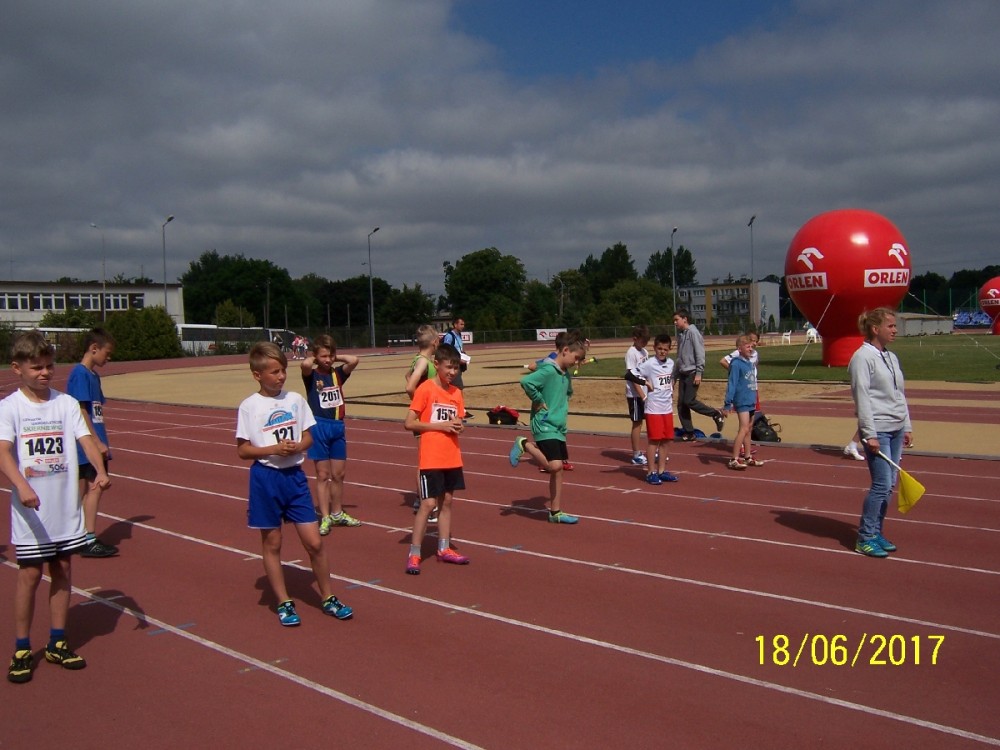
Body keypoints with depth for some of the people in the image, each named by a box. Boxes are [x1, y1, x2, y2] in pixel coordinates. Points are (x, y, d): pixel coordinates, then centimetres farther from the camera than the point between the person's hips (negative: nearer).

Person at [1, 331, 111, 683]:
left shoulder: (66, 403, 3)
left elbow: (86, 439, -7)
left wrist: (100, 471, -26)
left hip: (66, 508, 3)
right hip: (30, 510, -3)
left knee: (63, 571, 10)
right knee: (30, 574, 2)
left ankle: (57, 644, 24)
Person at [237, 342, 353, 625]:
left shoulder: (295, 400, 2)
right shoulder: (249, 406, -7)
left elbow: (308, 436, 9)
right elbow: (243, 450, -5)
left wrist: (297, 447, -13)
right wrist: (274, 449, -19)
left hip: (295, 475, 2)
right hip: (265, 477, -2)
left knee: (314, 542, 3)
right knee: (272, 543, 9)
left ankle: (328, 598, 19)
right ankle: (284, 603, 23)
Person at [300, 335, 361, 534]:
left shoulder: (338, 373, 6)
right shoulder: (311, 375, -4)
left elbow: (354, 360, -10)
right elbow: (304, 364, -28)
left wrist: (336, 357, 1)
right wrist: (312, 358, -7)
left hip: (338, 426, 4)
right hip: (319, 426, -4)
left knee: (339, 474, 12)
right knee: (323, 475, 1)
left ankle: (337, 513, 26)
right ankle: (325, 518, 7)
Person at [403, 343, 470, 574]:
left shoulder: (456, 393, 8)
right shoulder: (425, 389, -10)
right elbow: (409, 423, -13)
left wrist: (458, 426, -6)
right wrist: (440, 425, -17)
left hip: (452, 458, 6)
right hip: (431, 458, -6)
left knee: (447, 501, 12)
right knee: (428, 503, -7)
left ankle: (444, 549, 22)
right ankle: (413, 554, 1)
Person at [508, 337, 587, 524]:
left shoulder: (565, 374, 13)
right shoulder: (548, 370, -16)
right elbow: (526, 382, -30)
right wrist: (539, 401, -20)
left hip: (559, 427, 9)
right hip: (545, 425, -9)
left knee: (557, 470, 9)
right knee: (554, 465, -19)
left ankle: (555, 512, 16)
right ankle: (525, 445, 3)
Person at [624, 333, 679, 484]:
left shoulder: (671, 363, 7)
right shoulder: (648, 364, -13)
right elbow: (628, 375, -17)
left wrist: (671, 393, 14)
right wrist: (645, 383, -17)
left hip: (667, 408, 6)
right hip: (653, 409, -6)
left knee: (666, 440, 10)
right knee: (654, 440, -1)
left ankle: (662, 471, 20)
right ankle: (651, 473, 7)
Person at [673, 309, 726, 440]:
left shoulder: (693, 332, -9)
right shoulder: (680, 334, 15)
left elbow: (700, 354, -14)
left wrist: (698, 373, -19)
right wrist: (674, 376, 17)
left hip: (692, 373, -8)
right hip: (683, 374, 8)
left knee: (689, 401, -14)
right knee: (681, 404, 4)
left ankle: (716, 415, 3)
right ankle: (689, 432, 10)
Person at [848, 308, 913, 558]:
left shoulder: (891, 357, 15)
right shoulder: (863, 357, -9)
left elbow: (900, 395, 20)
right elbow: (862, 398, -14)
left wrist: (907, 427, 16)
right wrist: (869, 434, -17)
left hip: (896, 430, 8)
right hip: (878, 431, -8)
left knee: (888, 485, 8)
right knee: (881, 485, -9)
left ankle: (876, 532, 18)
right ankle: (865, 538, 1)